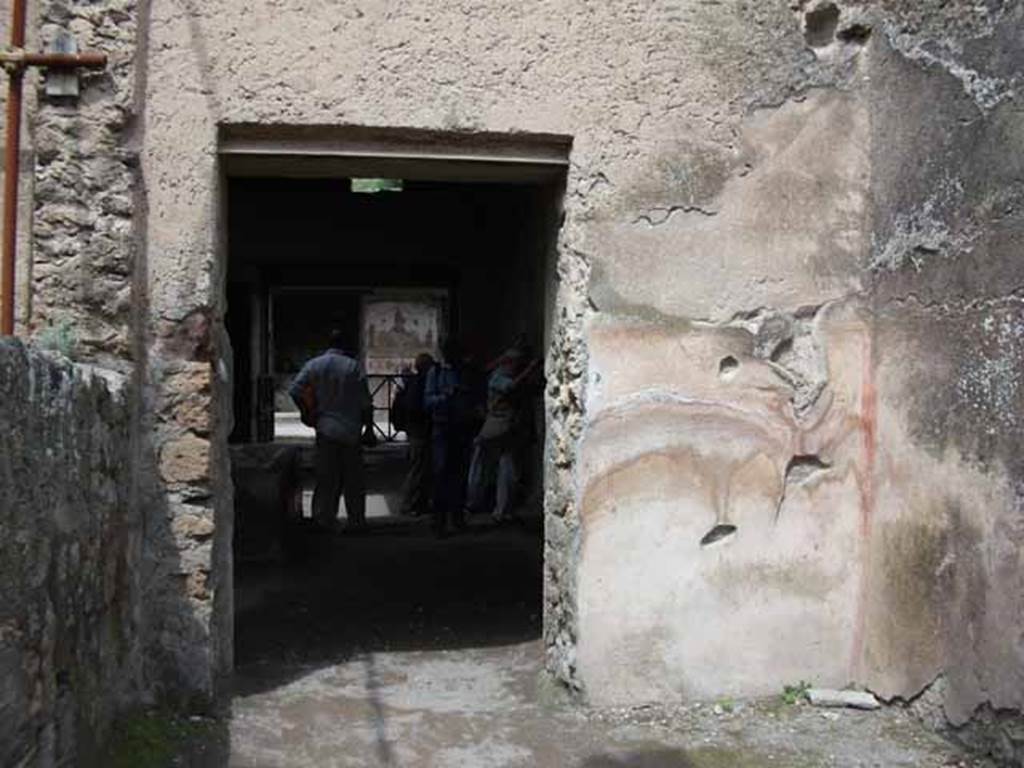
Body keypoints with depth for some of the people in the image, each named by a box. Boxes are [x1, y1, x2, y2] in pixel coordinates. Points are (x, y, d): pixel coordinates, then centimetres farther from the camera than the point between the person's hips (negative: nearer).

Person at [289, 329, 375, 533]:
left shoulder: (314, 365, 1)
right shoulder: (354, 367, -5)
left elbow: (295, 391, -7)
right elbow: (366, 403, -5)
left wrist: (307, 413, 6)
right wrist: (369, 429, 3)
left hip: (325, 429, 2)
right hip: (351, 431, -2)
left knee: (326, 478, 7)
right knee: (354, 479, 7)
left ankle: (324, 520, 6)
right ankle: (356, 520, 11)